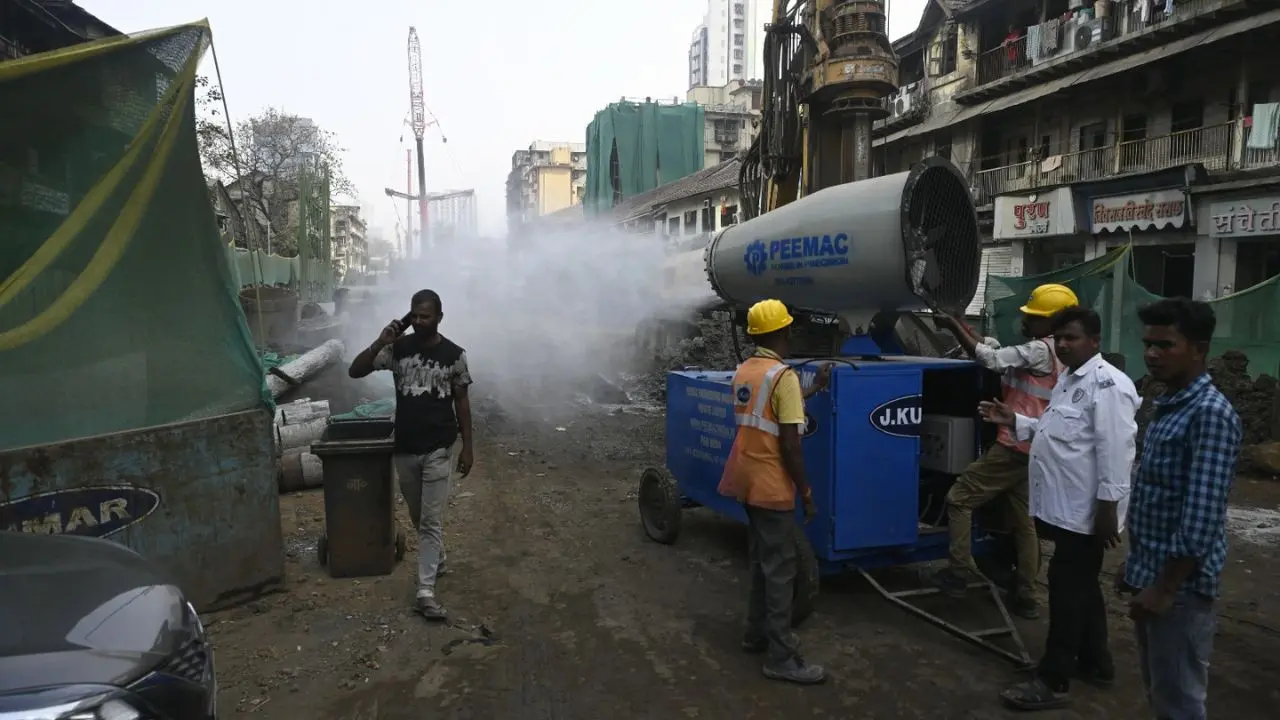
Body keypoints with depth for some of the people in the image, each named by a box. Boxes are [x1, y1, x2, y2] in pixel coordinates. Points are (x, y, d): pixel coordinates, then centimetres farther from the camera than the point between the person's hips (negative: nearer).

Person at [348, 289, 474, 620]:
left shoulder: (454, 354, -5)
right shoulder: (398, 348, -1)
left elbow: (462, 401, 0)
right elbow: (355, 371, -5)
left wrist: (467, 446, -1)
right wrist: (379, 343, -20)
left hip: (439, 449, -3)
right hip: (405, 448, 3)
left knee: (431, 520, -4)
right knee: (418, 516, 19)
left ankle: (425, 591, 1)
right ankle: (437, 559, 43)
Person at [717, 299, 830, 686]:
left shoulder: (743, 371, 9)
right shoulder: (784, 375, -17)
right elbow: (790, 443, -19)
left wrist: (813, 389, 27)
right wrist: (806, 491, -10)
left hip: (748, 480, 9)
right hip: (771, 485, -8)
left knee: (763, 559, 21)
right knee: (780, 569, -1)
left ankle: (757, 632, 31)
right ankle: (782, 658, 5)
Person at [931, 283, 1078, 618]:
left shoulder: (1040, 350, -15)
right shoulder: (1057, 353, 16)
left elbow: (990, 358, -18)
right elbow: (996, 349, 16)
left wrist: (954, 325, -9)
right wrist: (960, 325, 8)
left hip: (1013, 448, -10)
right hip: (1031, 450, 10)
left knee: (959, 499, -1)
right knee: (1024, 523, 12)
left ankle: (959, 574, 1)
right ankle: (1026, 598, 17)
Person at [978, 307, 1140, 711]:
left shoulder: (1107, 385, -19)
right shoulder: (1070, 379, 14)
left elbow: (1114, 450, -23)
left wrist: (1108, 506, -24)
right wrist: (1015, 421, 11)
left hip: (1086, 510, -10)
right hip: (1066, 507, 10)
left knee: (1068, 589, -3)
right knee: (1081, 586, 19)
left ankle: (1053, 681, 7)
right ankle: (1095, 663, 35)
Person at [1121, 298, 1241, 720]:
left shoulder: (1211, 414, -19)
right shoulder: (1168, 407, 10)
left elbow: (1200, 519, -23)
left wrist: (1164, 589, -20)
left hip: (1179, 586, -9)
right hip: (1152, 576, 9)